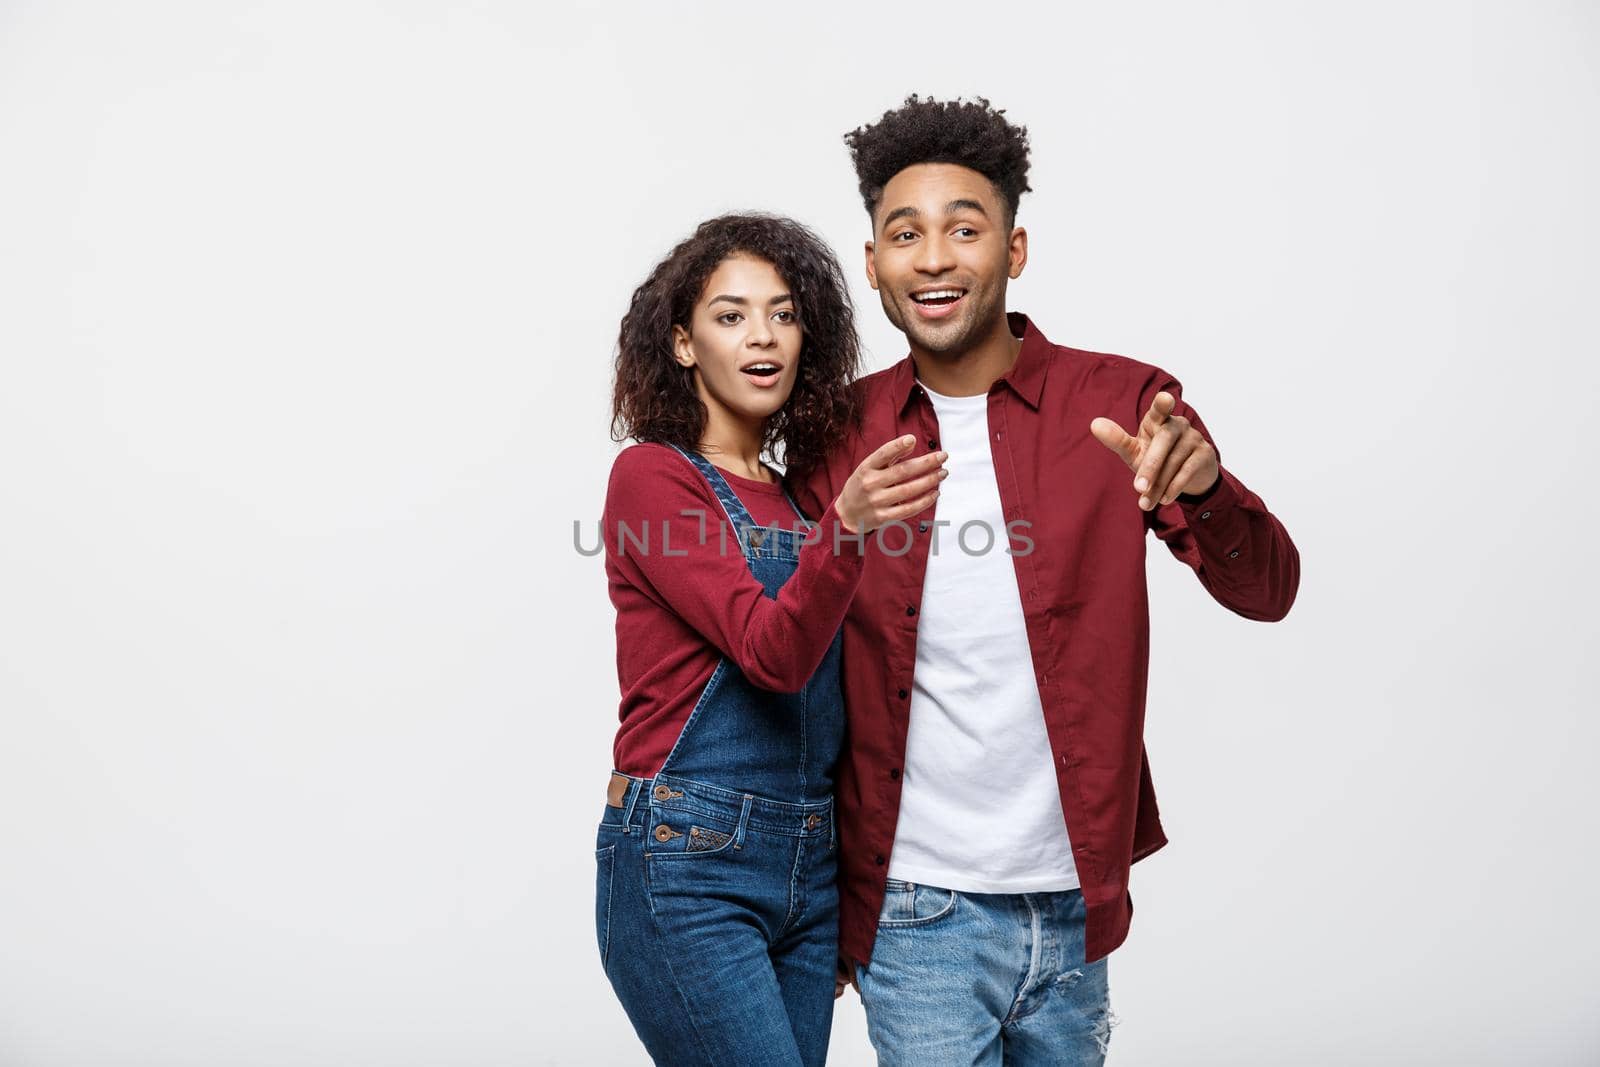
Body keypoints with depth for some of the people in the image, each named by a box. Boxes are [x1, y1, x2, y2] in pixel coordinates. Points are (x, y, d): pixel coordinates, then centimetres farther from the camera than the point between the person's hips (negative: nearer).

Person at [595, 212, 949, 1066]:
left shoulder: (799, 499, 14)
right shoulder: (650, 476, -6)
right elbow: (771, 654, -19)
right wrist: (846, 527, -36)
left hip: (807, 870, 7)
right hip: (686, 866, -7)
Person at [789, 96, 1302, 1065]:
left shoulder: (1119, 404, -4)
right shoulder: (837, 434, -2)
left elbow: (1267, 591, -7)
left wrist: (1203, 485, -30)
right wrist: (820, 901, 8)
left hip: (1075, 898, 1)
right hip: (916, 910, -1)